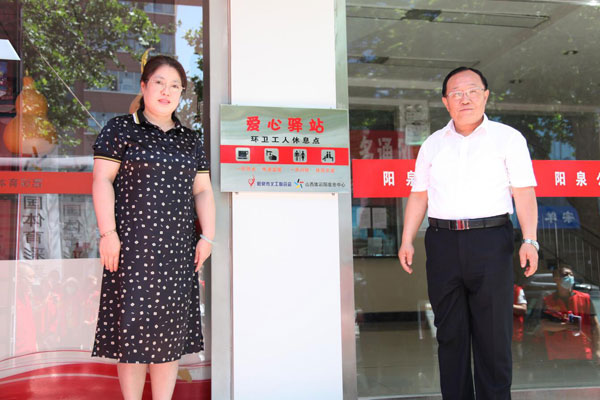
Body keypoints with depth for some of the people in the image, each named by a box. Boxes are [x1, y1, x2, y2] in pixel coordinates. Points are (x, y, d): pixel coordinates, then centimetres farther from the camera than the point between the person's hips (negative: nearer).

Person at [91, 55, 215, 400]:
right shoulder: (121, 129, 4)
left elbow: (202, 191, 14)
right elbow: (102, 180, -3)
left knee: (171, 326, 5)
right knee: (134, 323, -2)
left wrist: (207, 236, 5)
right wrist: (108, 232, -11)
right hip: (133, 243, -4)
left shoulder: (190, 140, 16)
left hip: (178, 248, 4)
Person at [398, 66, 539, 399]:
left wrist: (529, 240, -13)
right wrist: (407, 241, 6)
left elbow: (524, 193, -2)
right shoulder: (432, 144, 14)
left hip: (491, 242, -2)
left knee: (493, 332, 1)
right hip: (442, 243, 3)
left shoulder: (508, 138, 5)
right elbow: (419, 195, 13)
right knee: (450, 331, 8)